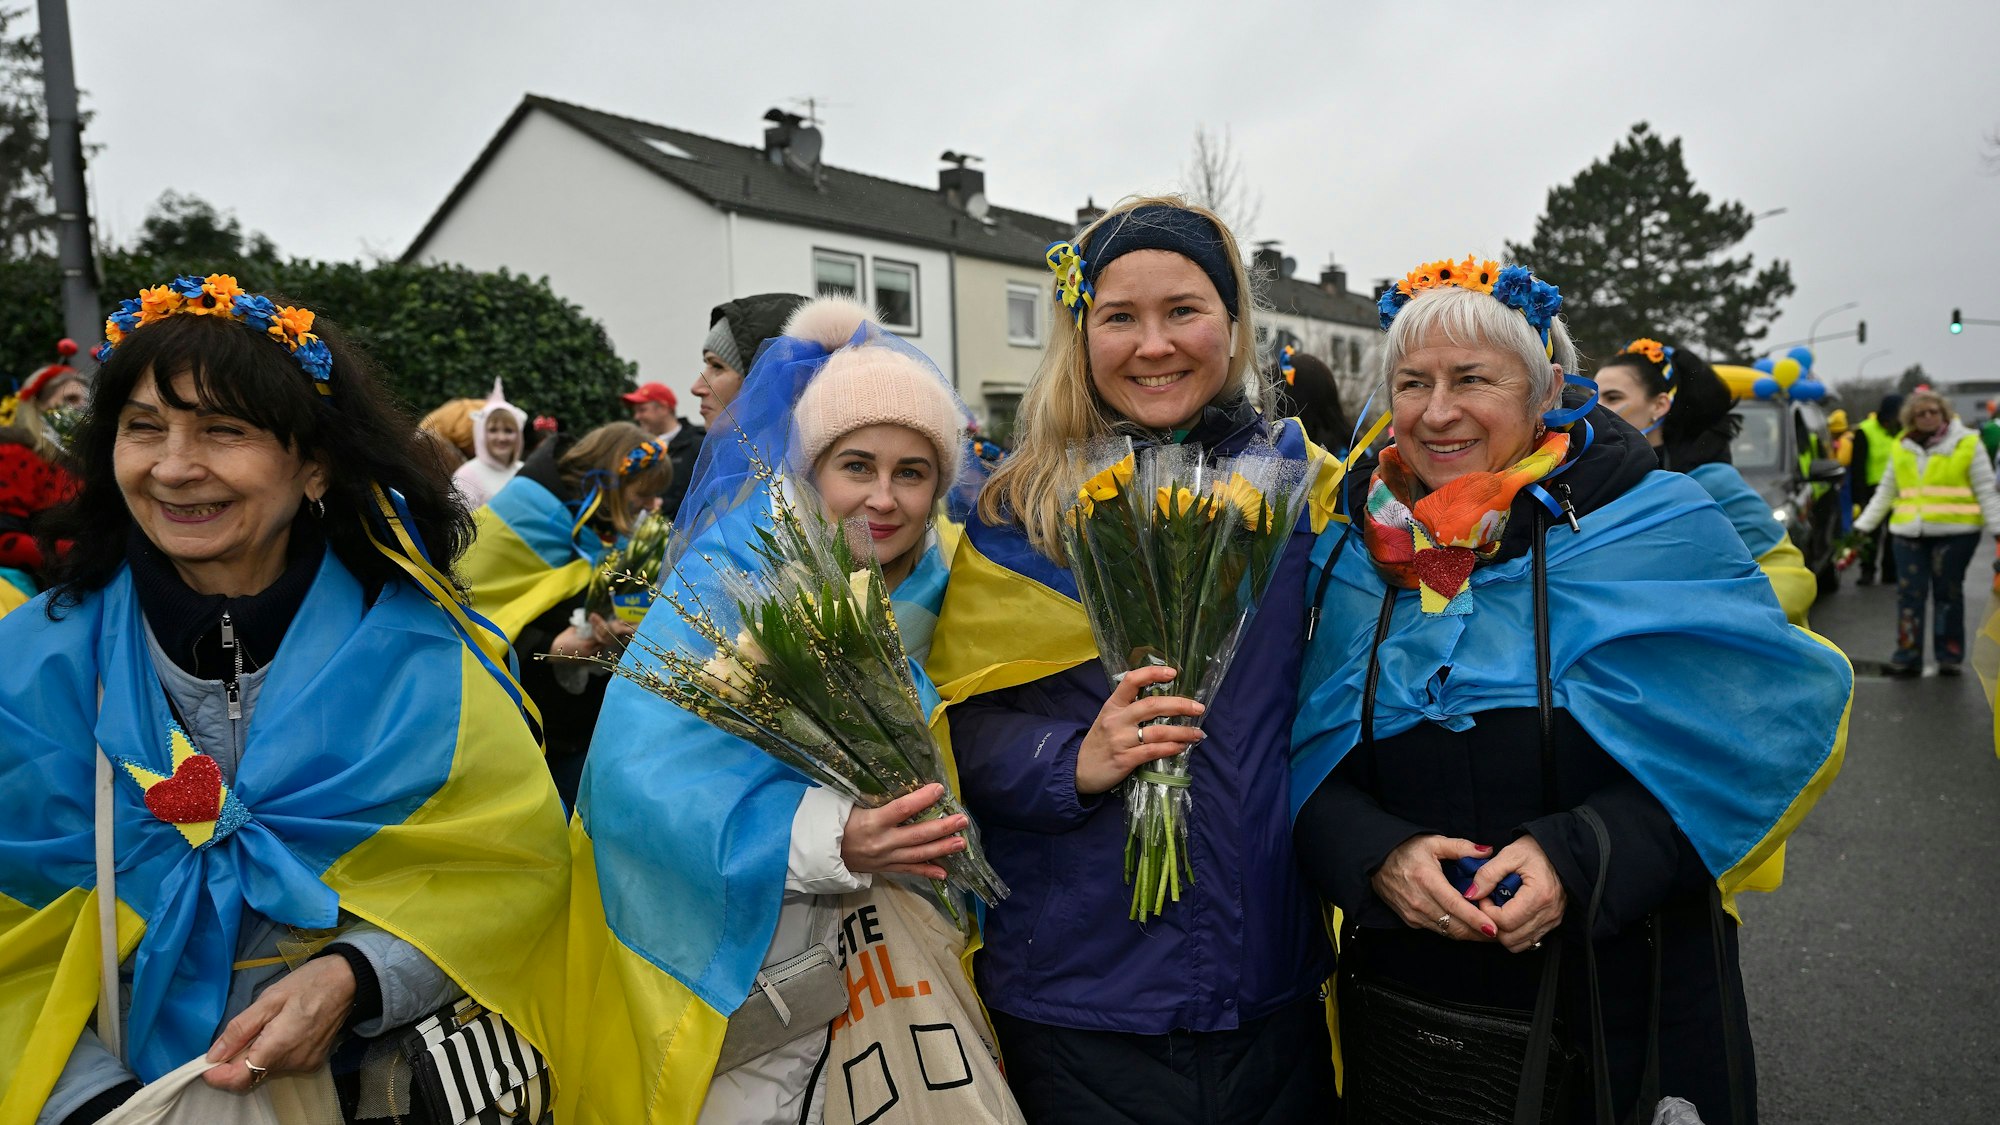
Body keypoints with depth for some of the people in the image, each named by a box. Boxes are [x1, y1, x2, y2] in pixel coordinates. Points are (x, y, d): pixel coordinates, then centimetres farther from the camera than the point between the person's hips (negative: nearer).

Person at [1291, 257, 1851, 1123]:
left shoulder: (1656, 526, -8)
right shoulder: (1357, 553, 0)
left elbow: (1752, 739, -11)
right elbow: (1310, 760, 0)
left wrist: (1585, 856, -24)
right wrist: (1377, 855, -19)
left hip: (1629, 997, -2)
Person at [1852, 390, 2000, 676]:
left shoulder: (1967, 443, 2)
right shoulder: (1901, 448, 12)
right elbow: (1885, 492, 18)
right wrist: (1863, 525, 13)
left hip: (1955, 532, -3)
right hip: (1908, 533, 3)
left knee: (1948, 594, 3)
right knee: (1909, 593, 0)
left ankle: (1950, 656, 12)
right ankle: (1908, 655, 4)